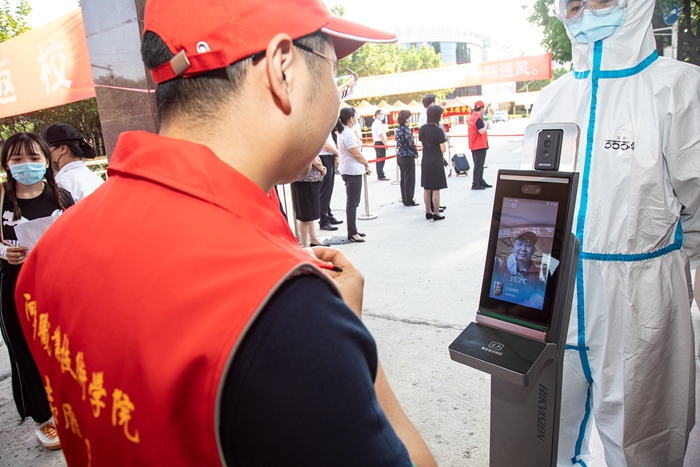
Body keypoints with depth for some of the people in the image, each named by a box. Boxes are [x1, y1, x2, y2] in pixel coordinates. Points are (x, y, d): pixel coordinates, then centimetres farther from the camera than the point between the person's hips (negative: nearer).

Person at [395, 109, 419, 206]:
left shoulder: (398, 129, 8)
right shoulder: (406, 129, -17)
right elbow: (411, 143, -19)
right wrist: (416, 153, -4)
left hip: (400, 157, 8)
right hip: (408, 157, -8)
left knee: (403, 179, 14)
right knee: (409, 179, 0)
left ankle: (405, 199, 21)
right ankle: (409, 201, 5)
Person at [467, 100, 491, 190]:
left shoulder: (470, 118, 11)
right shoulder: (478, 119, -17)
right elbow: (482, 131, -25)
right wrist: (485, 125, -10)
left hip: (474, 146, 9)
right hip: (480, 146, -9)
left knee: (478, 165, 17)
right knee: (478, 165, -6)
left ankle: (481, 182, 26)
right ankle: (475, 184, -6)